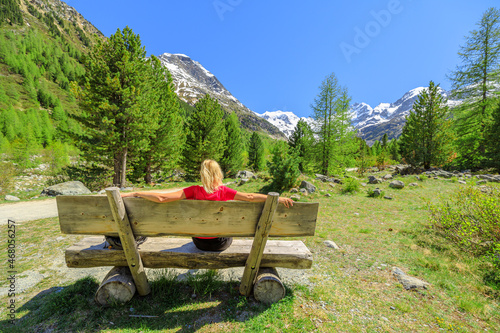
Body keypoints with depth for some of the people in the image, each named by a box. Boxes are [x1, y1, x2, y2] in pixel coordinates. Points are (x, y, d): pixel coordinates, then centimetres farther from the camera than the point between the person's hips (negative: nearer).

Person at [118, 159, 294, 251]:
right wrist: (277, 198, -23)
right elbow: (250, 197, -27)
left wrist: (132, 193, -12)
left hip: (199, 242, 2)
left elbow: (161, 198, -23)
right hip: (221, 242, -2)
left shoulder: (194, 191, -18)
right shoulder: (224, 191, -21)